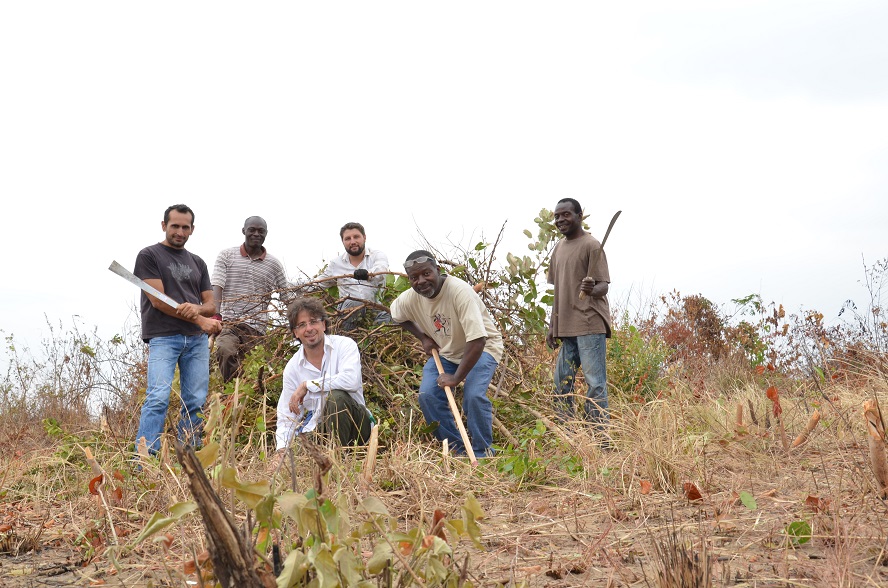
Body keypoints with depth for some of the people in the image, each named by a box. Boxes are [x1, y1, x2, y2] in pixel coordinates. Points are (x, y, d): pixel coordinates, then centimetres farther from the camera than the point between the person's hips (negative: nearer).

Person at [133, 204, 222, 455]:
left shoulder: (197, 263, 20)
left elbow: (211, 305, 15)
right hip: (163, 337, -5)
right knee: (158, 399, -17)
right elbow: (158, 301, -6)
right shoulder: (149, 255, 4)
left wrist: (197, 308, -10)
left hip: (197, 340, 5)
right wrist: (200, 320, -5)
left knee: (195, 403, 0)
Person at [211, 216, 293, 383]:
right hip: (228, 323, -2)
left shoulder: (274, 264, 12)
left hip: (255, 327, 2)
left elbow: (288, 298, 14)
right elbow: (217, 286, -4)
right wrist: (216, 315, -20)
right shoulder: (226, 255, 8)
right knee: (225, 350, -32)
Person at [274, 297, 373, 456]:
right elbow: (286, 417, 5)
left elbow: (352, 380, -27)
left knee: (336, 396, -34)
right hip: (317, 428, 2)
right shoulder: (292, 368, 4)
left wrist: (307, 385, -20)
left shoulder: (344, 345, -6)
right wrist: (282, 449, -13)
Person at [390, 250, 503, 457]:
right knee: (427, 395, -12)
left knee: (473, 396, -26)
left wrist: (457, 378, -33)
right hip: (445, 351, 6)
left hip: (482, 348, -6)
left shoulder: (460, 291, -34)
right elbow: (397, 316, 13)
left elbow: (477, 341, -37)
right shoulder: (409, 299, -15)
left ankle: (482, 452, -4)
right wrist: (423, 337, 1)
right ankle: (456, 448, 6)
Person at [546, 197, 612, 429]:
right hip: (566, 327, 8)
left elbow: (603, 286, -11)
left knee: (595, 384, -8)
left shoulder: (591, 245, -6)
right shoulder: (558, 248, 17)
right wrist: (553, 326, 19)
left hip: (589, 324, -8)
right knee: (562, 384, 9)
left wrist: (592, 289, -34)